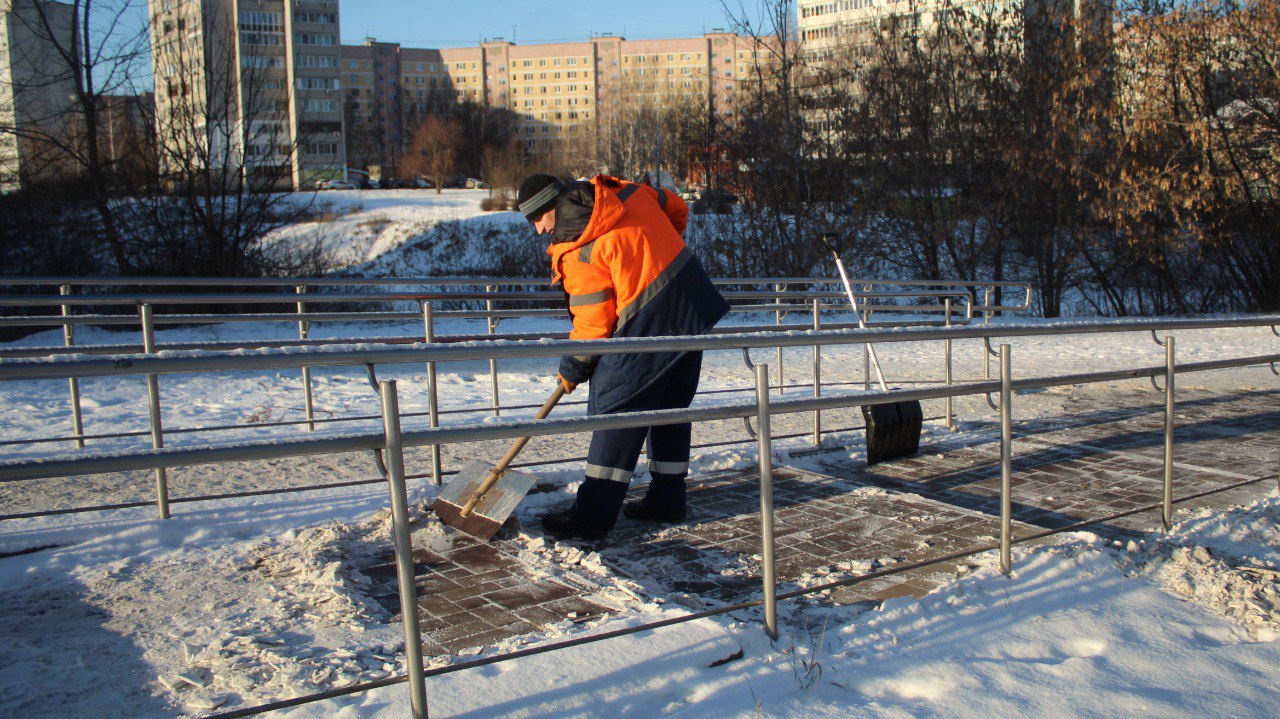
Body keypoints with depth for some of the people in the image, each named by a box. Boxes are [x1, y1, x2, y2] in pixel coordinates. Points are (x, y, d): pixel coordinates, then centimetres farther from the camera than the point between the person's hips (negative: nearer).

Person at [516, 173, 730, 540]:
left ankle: (593, 514, -1)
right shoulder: (623, 191, 7)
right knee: (671, 407, 16)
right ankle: (667, 500, 26)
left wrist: (573, 368, 4)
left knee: (615, 407, -2)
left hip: (650, 324, -9)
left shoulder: (576, 252, -14)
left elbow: (593, 321, -11)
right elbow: (676, 208, 20)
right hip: (693, 306, 9)